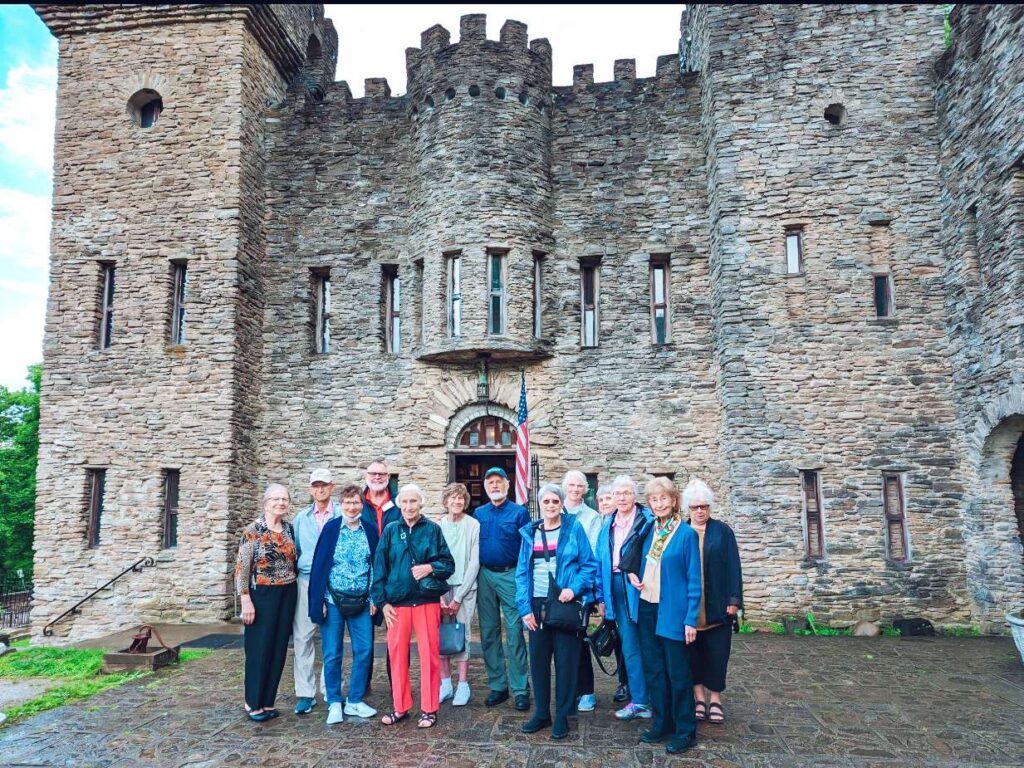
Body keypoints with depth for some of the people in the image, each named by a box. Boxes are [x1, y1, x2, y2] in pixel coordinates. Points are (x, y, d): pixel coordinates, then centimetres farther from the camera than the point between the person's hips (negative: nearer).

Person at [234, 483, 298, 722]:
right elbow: (241, 567, -11)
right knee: (259, 649, 3)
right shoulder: (253, 530, -9)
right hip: (262, 595, -5)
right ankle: (253, 702, 18)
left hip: (287, 595, 5)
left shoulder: (290, 528, 6)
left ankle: (268, 700, 22)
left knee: (279, 648, 9)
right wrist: (246, 600, -15)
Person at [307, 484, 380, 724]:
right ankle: (334, 703, 18)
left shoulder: (371, 530, 2)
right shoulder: (330, 528, -4)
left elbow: (376, 565, 6)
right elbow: (319, 565, -4)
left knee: (363, 651, 4)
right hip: (333, 599, -2)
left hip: (361, 601, 2)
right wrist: (318, 601, -8)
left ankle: (355, 701, 18)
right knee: (332, 653, 5)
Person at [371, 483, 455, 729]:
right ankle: (400, 707, 22)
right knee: (397, 654, 7)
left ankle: (429, 709, 15)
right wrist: (382, 601, -1)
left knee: (429, 654, 2)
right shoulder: (390, 531, 5)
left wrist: (430, 567, -17)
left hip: (427, 600, -1)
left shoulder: (433, 529, 1)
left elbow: (449, 564, 3)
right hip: (397, 602, 2)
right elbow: (379, 568, 5)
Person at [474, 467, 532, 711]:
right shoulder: (479, 513, 10)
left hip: (511, 576, -4)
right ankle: (497, 686, 20)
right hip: (484, 576, 4)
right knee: (488, 633, 9)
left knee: (514, 632, -5)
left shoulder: (519, 512, -1)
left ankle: (520, 689, 3)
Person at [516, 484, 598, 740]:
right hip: (537, 605, 3)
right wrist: (525, 607, -2)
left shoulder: (574, 528, -2)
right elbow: (522, 572, 6)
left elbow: (589, 564, -4)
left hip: (565, 603, -3)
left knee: (566, 660, 4)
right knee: (537, 659, 8)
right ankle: (542, 713, 24)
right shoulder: (529, 533, 7)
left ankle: (562, 716, 18)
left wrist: (574, 588, -19)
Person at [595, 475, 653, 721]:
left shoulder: (647, 521, -7)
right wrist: (601, 597, 11)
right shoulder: (607, 525, 12)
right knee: (629, 647, 10)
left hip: (639, 589, -5)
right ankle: (640, 698, 20)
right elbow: (601, 562, 14)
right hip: (616, 589, 5)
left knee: (634, 646, 0)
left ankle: (639, 701, 14)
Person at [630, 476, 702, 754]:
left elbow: (694, 579, -10)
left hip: (673, 611, -6)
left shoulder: (686, 533, -9)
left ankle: (686, 731, 17)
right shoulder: (649, 530, 7)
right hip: (647, 609, 6)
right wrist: (633, 574, 0)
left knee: (677, 673, 4)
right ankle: (662, 724, 27)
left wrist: (691, 618, -13)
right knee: (653, 670, 13)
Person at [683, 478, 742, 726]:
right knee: (692, 651, 7)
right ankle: (699, 698, 18)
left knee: (716, 652, 4)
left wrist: (734, 599, -8)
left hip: (716, 605, -1)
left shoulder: (722, 531, 1)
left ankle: (715, 700, 16)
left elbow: (733, 566, -2)